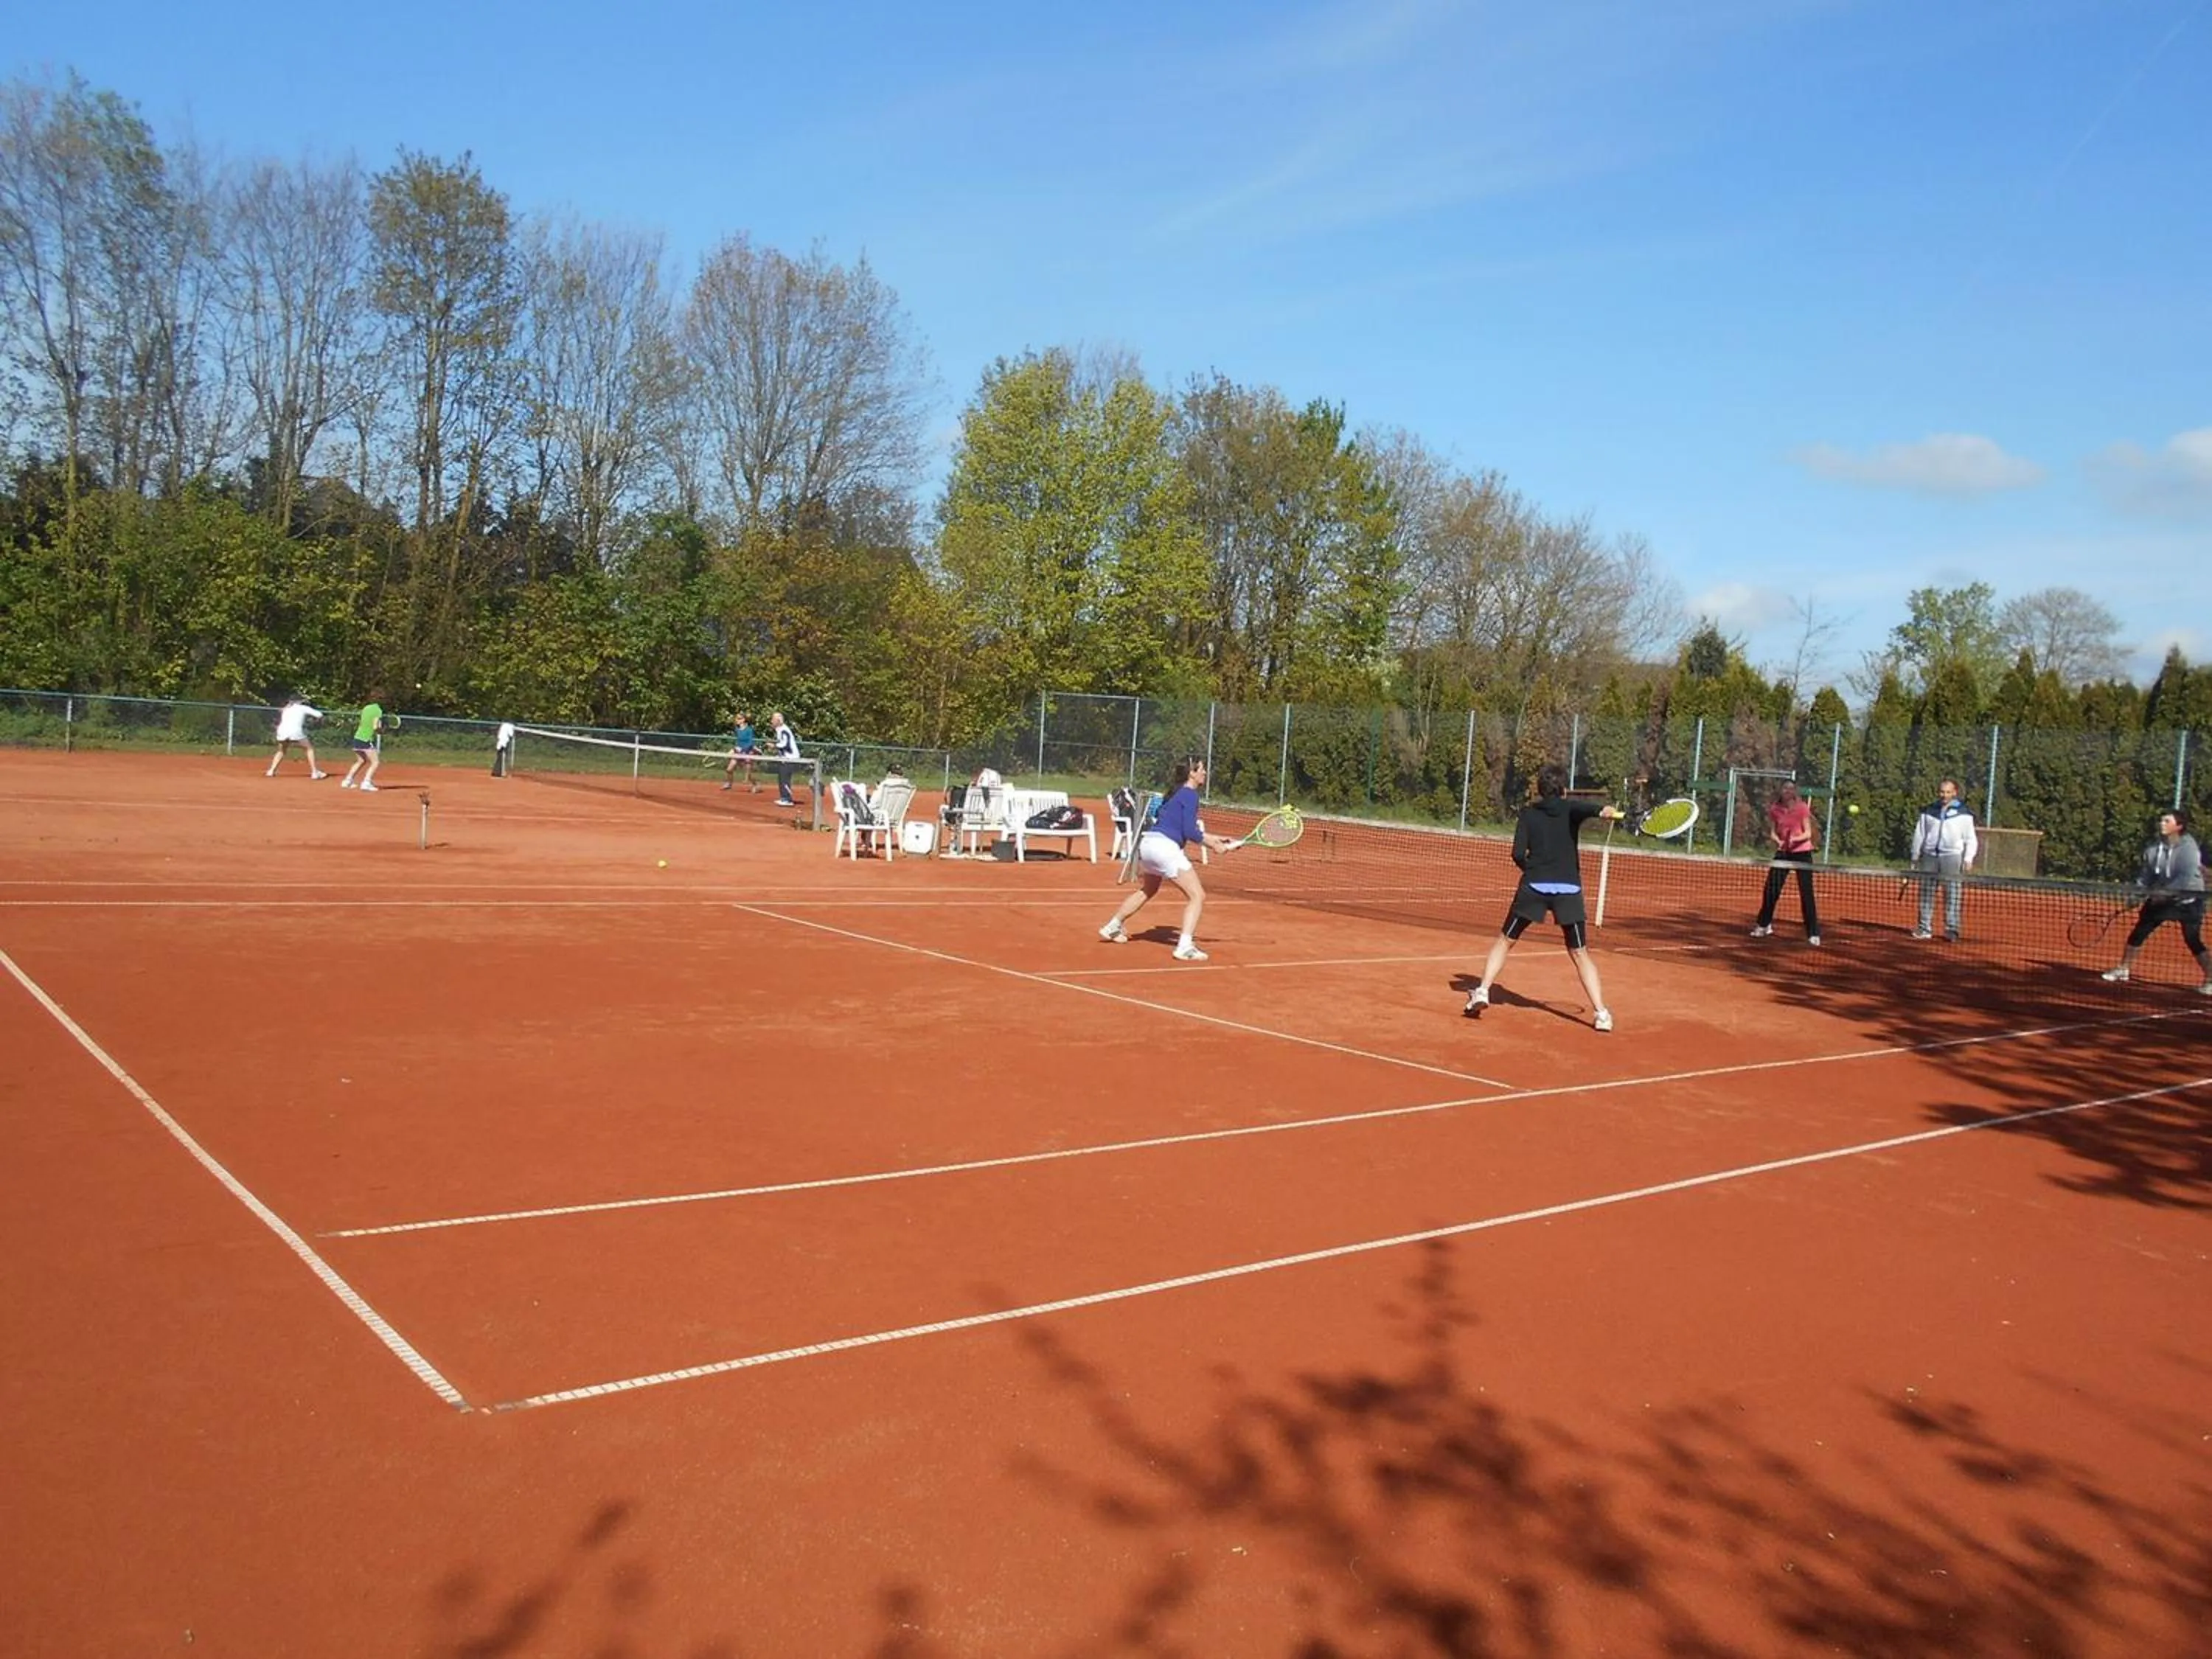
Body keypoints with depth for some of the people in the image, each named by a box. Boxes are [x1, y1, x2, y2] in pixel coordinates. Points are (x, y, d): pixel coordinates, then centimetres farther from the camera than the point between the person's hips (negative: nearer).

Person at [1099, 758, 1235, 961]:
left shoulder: (1177, 793, 19)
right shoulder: (1190, 795, -8)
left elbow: (1186, 830, 24)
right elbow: (1189, 832, -14)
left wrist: (1213, 838, 21)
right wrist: (1213, 845, -5)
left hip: (1147, 842, 10)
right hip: (1165, 847, -10)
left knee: (1147, 891, 33)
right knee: (1197, 896, -8)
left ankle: (1112, 928, 41)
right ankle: (1185, 947, -18)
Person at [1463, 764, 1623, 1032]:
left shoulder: (1528, 813, 9)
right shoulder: (1570, 808, 9)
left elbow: (1518, 854, 1)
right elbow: (1585, 808, -17)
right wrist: (1603, 810, -37)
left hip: (1534, 886, 0)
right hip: (1569, 888, 0)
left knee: (1505, 941, 15)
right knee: (1580, 954, 9)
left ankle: (1482, 992, 5)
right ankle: (1601, 1012, 2)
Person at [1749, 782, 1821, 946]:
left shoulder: (1802, 808, -9)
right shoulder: (1774, 810, 0)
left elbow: (1808, 833, -9)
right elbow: (1772, 832, 2)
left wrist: (1796, 839, -29)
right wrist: (1777, 840, -19)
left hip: (1802, 853, -3)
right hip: (1783, 853, 3)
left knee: (1806, 894, -6)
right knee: (1771, 891, 4)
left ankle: (1813, 934, -2)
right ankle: (1764, 925, 23)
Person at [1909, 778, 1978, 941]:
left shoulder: (1964, 814, 4)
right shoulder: (1928, 811, 12)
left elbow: (1971, 839, 5)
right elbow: (1919, 834, 16)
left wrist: (1968, 858, -6)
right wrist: (1915, 856, 13)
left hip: (1952, 858, -3)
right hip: (1930, 856, 3)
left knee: (1953, 895, -4)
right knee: (1926, 894, 4)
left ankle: (1951, 930, -1)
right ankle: (1925, 929, 10)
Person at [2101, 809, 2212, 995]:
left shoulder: (2188, 847, -18)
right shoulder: (2154, 848, 0)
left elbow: (2187, 878, -27)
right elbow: (2147, 876, 9)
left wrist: (2166, 892, -28)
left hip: (2188, 899, -6)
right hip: (2161, 898, 6)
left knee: (2194, 941, -11)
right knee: (2138, 932, 7)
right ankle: (2124, 970, 19)